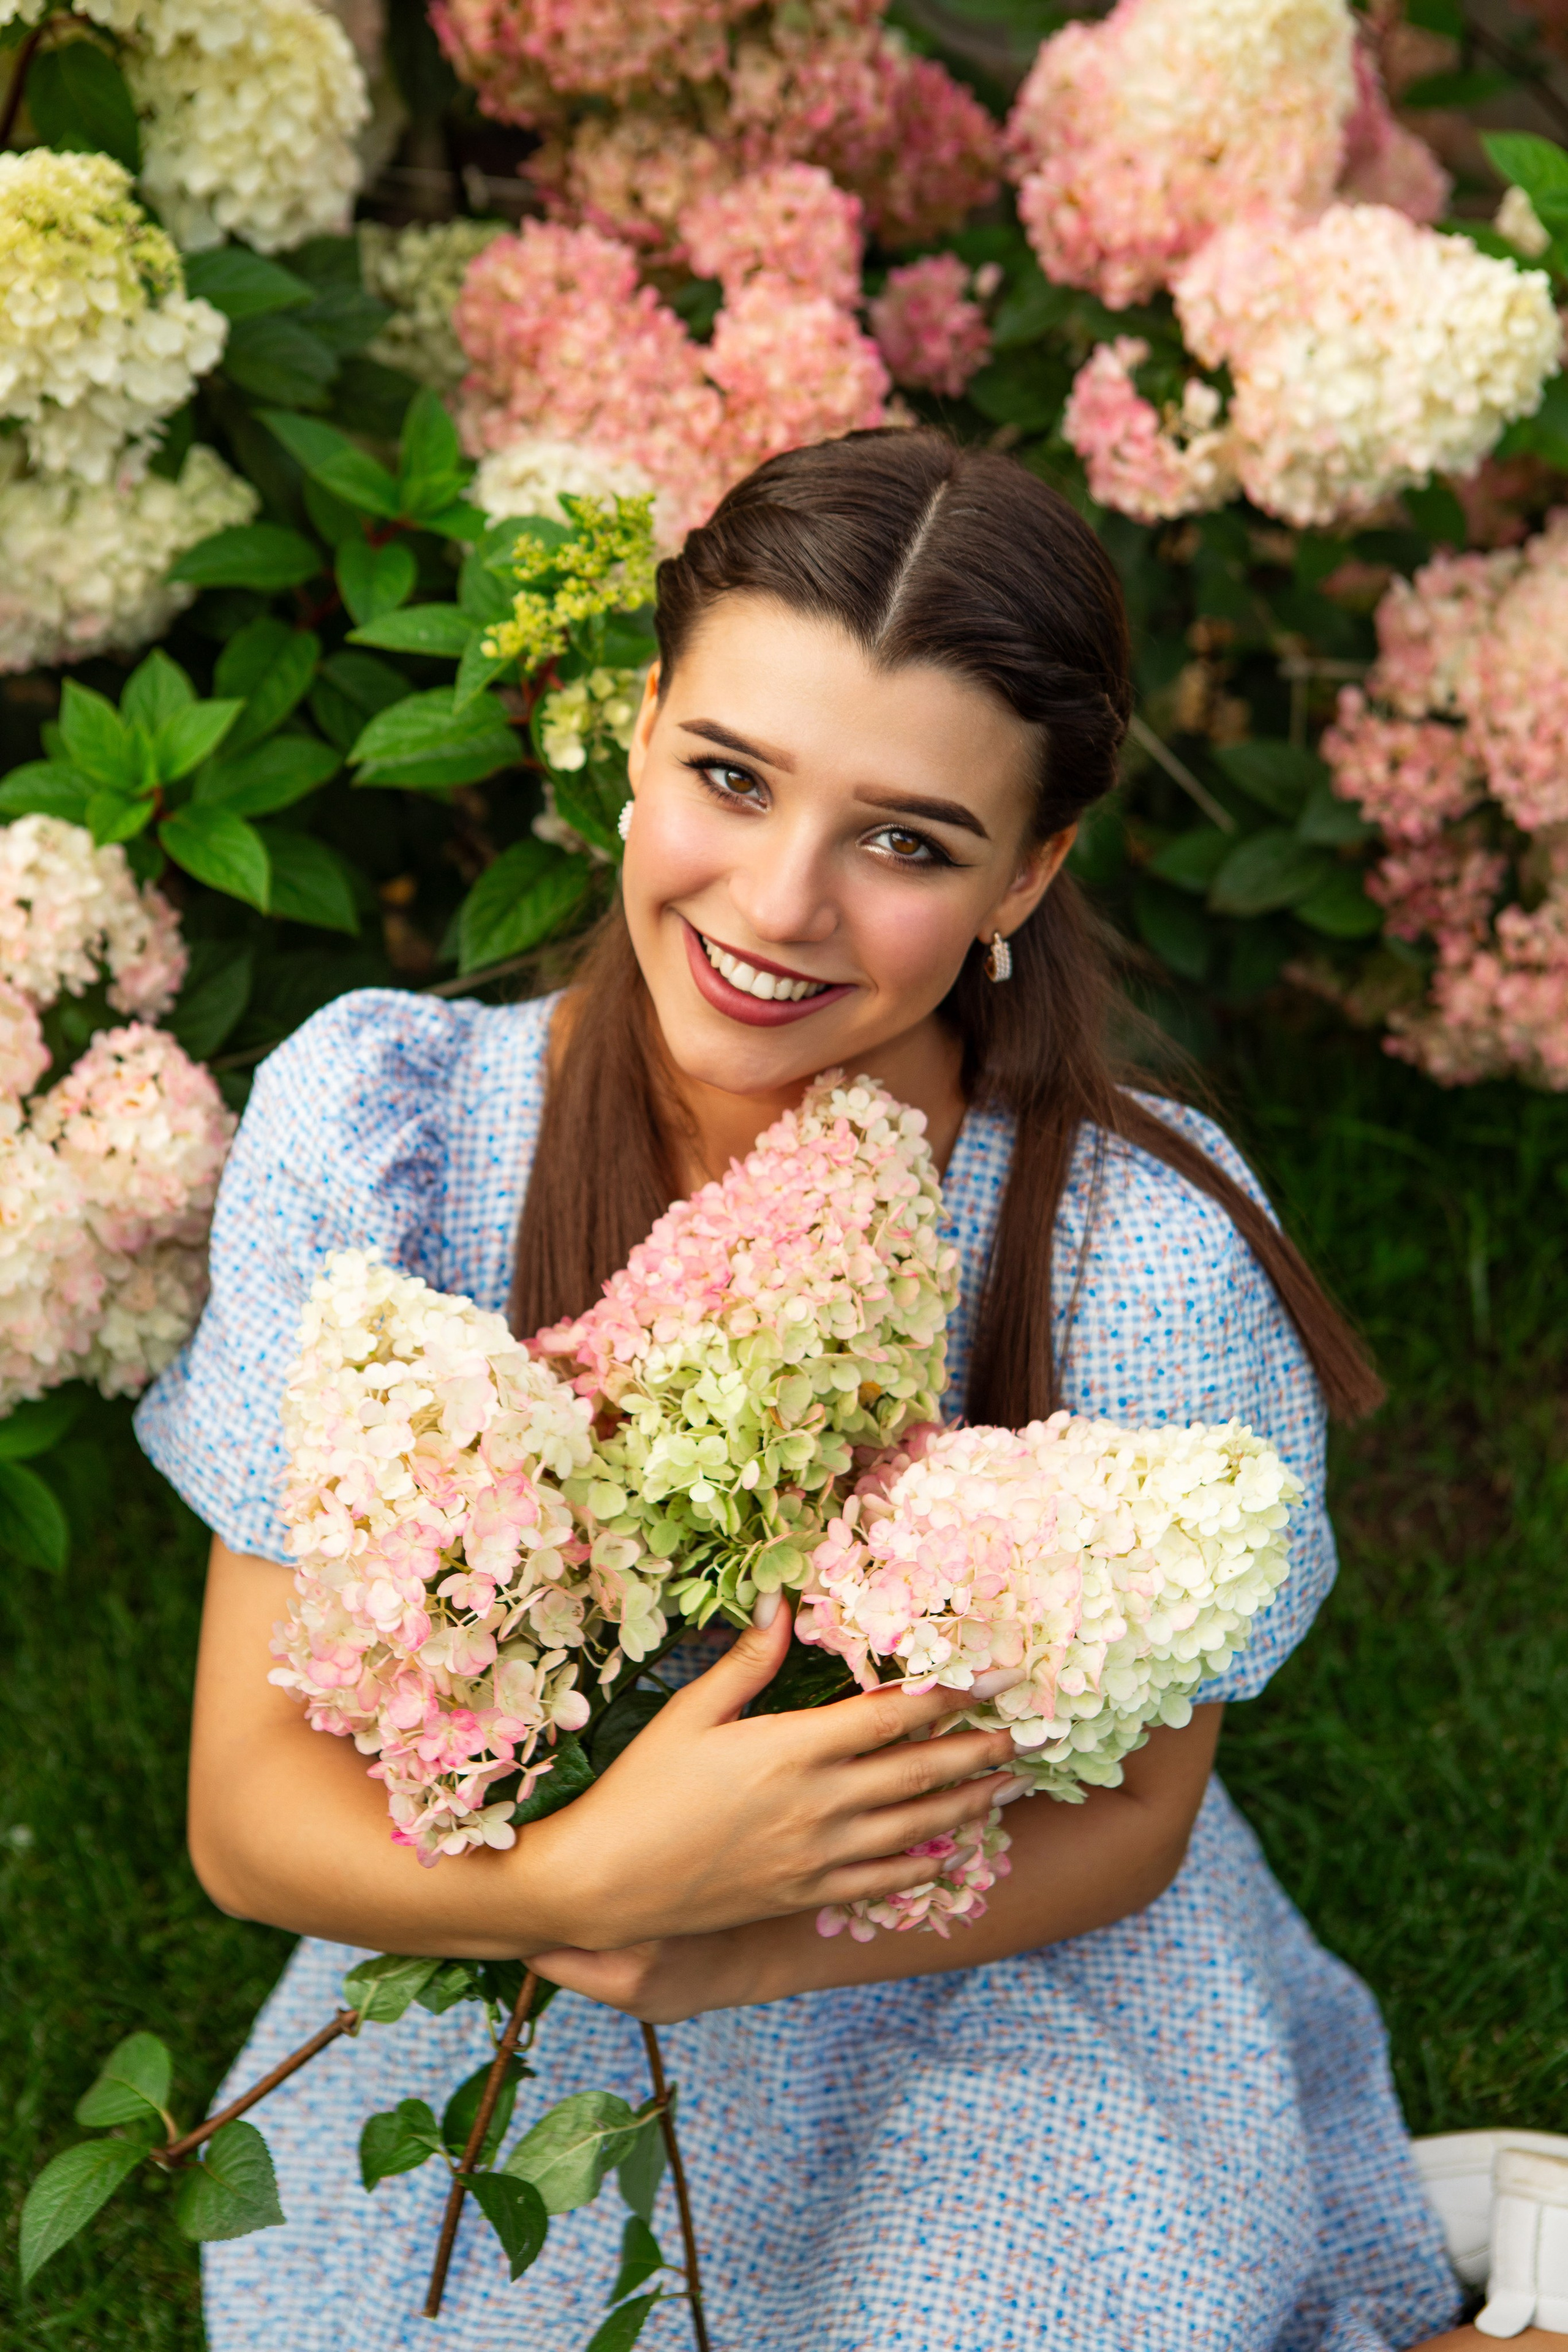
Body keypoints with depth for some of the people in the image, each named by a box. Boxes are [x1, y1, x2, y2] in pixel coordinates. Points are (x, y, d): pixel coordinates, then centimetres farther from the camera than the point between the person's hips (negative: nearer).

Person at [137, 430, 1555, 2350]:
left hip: (993, 2095, 0)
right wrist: (582, 1881, -35)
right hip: (490, 2098, 1)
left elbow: (1122, 1819, -10)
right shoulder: (372, 1125, -19)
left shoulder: (1147, 1255, -23)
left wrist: (716, 1954, -27)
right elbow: (252, 1803, -14)